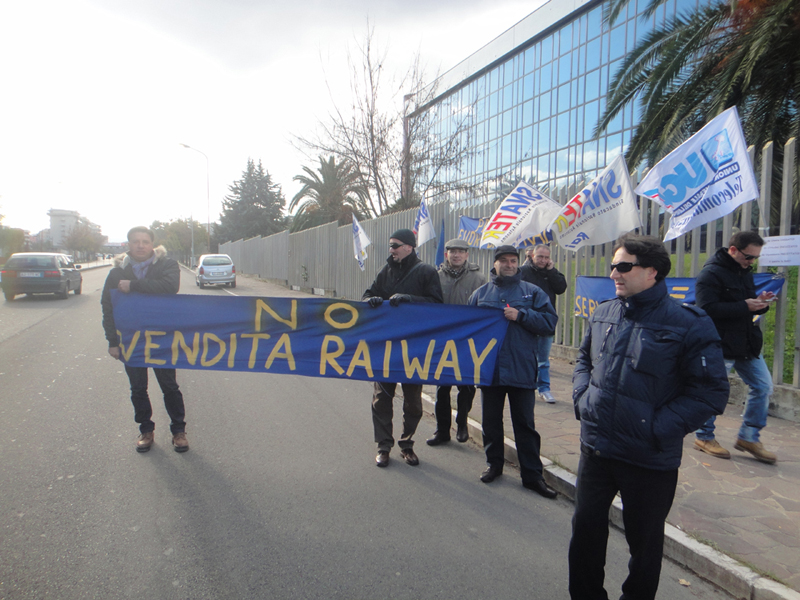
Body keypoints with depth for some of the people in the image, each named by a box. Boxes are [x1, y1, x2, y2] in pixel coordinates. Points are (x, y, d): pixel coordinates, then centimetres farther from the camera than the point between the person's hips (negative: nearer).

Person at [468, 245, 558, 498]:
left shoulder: (532, 292, 5)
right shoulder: (481, 293, 10)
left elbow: (550, 322, -4)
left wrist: (521, 315, -15)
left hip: (521, 370, -2)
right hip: (489, 369, 2)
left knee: (525, 423, 5)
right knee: (491, 420, 13)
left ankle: (532, 474, 14)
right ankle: (494, 463, 30)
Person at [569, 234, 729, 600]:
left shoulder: (689, 324, -14)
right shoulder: (603, 314, 3)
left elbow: (712, 391, -13)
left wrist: (660, 428, -18)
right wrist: (582, 398, 2)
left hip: (650, 459, -4)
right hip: (595, 448, 5)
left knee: (644, 541, 16)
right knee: (585, 527, 16)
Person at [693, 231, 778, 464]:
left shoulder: (745, 272, 15)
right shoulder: (711, 274, -14)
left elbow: (748, 305, 22)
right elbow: (708, 309, -24)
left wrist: (760, 302, -1)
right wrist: (744, 306, -24)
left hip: (747, 344, 9)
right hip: (721, 346, -9)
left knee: (763, 387, 9)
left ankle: (749, 437, 21)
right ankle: (704, 437, 19)